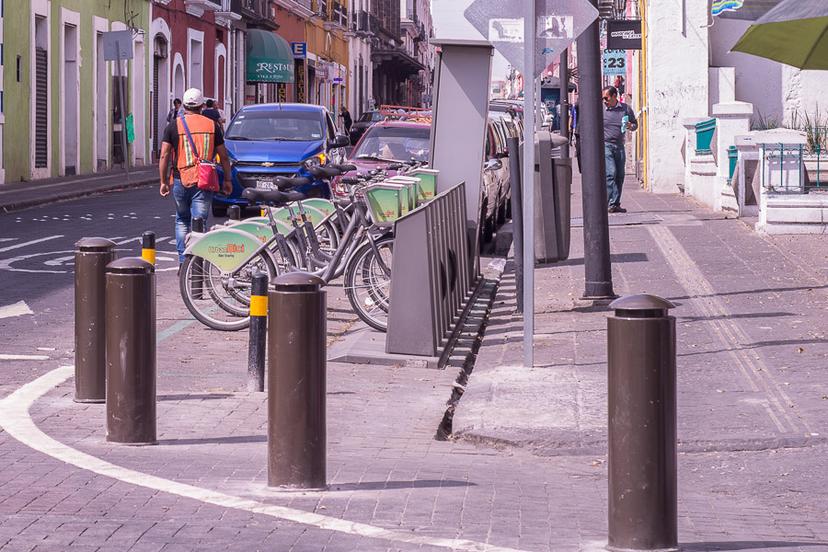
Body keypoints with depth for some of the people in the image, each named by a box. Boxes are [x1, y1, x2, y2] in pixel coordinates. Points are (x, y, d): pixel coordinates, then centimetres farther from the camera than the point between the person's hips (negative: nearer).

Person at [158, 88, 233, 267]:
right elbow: (223, 156, 7)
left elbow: (164, 155, -2)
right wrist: (227, 180, 17)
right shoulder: (212, 125, 4)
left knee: (182, 221, 17)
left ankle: (183, 261, 10)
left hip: (180, 181, 0)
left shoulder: (174, 126, 1)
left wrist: (163, 182, 5)